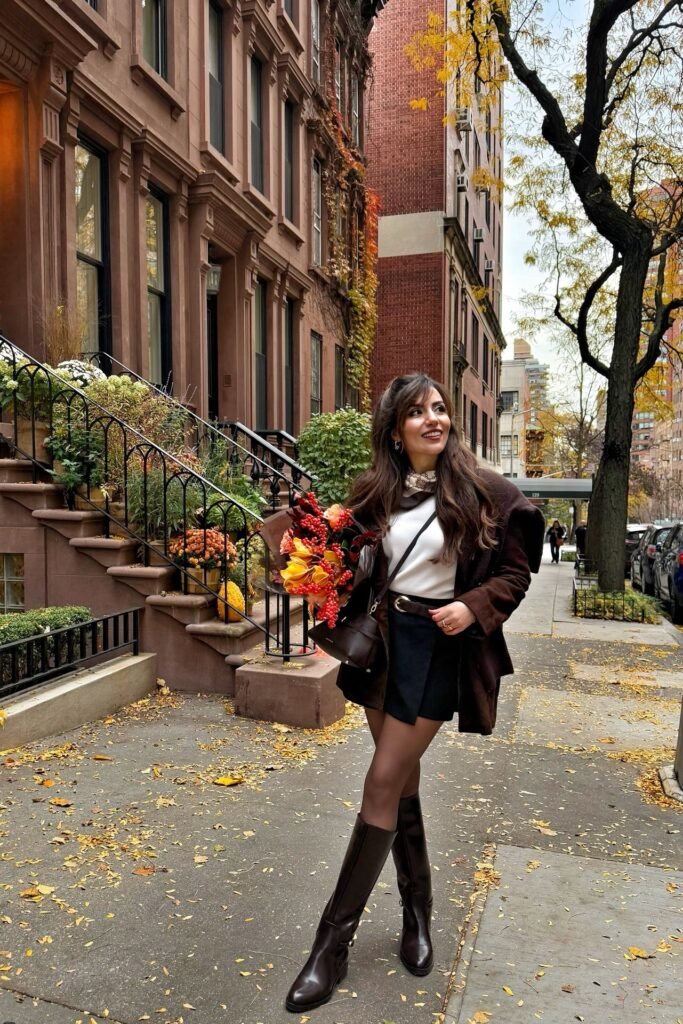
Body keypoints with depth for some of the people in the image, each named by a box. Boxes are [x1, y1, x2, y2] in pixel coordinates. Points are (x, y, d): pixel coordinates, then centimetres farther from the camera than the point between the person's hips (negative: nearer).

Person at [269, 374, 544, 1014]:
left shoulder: (482, 492, -8)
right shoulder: (374, 492, 3)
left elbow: (515, 572, -2)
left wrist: (474, 607, -18)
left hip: (439, 648, -4)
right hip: (383, 641, 5)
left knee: (382, 786, -3)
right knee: (402, 783, 15)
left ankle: (333, 942, 12)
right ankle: (417, 913, 35)